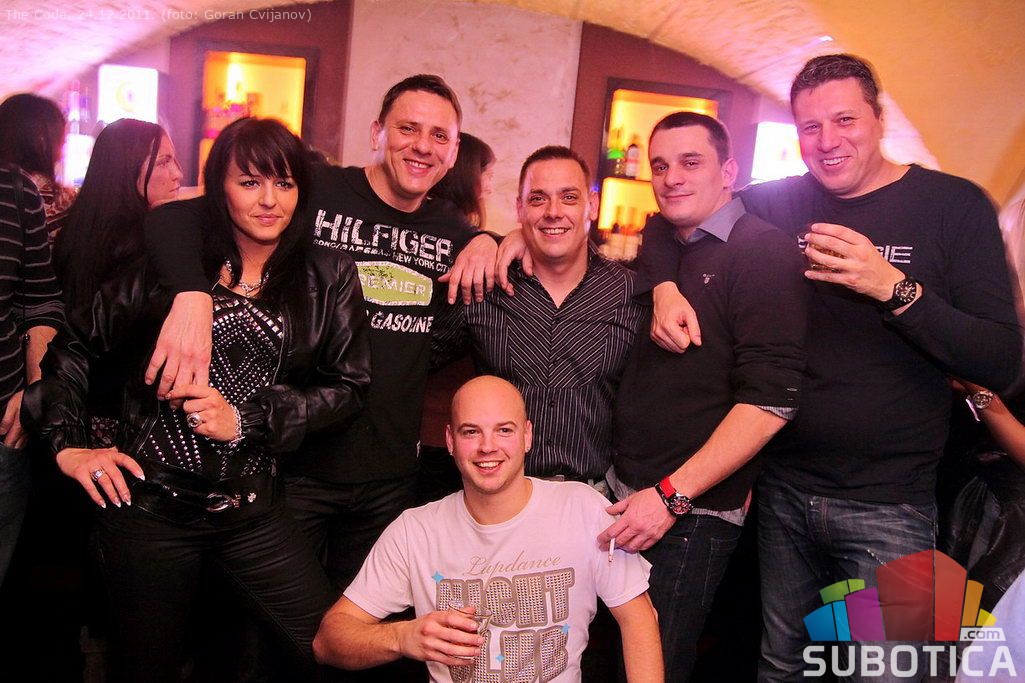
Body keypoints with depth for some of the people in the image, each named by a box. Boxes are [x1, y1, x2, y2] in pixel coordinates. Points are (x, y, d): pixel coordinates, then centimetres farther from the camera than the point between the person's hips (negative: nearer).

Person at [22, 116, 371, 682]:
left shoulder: (328, 277, 0)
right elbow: (73, 345, 9)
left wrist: (247, 419, -12)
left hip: (251, 510, 1)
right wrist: (67, 443, 0)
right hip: (147, 503, 0)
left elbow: (347, 386, -3)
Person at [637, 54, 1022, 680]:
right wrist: (665, 289, -11)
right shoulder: (778, 203, 2)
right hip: (784, 490, 3)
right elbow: (665, 229, 10)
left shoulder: (955, 205, -7)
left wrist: (893, 287, -25)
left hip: (888, 508, -2)